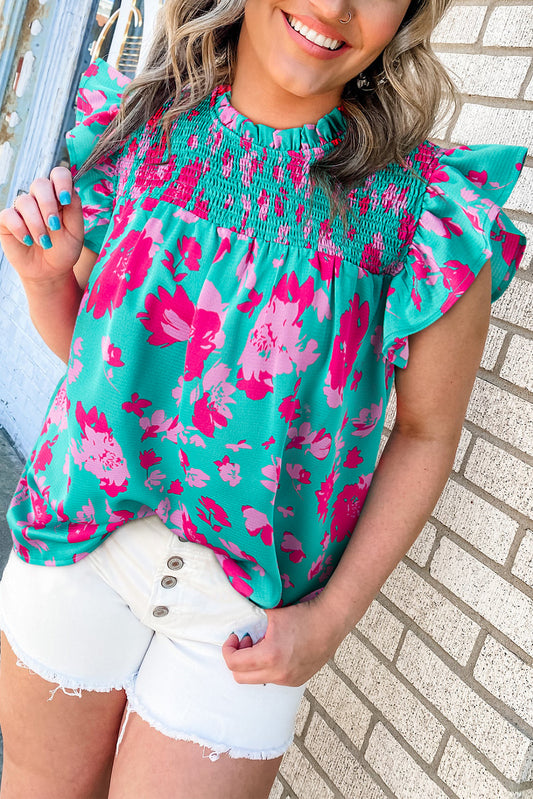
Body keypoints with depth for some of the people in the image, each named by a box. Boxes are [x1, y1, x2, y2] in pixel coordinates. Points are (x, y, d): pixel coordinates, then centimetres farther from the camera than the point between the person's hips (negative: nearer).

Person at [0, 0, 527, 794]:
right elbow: (88, 345, 8)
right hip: (86, 536, 4)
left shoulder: (429, 210, -16)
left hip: (252, 610, -3)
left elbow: (426, 435, -6)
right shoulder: (141, 127, -4)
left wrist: (333, 618, -10)